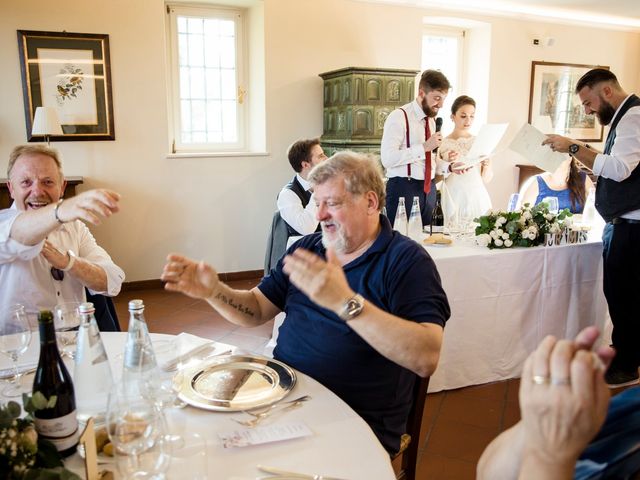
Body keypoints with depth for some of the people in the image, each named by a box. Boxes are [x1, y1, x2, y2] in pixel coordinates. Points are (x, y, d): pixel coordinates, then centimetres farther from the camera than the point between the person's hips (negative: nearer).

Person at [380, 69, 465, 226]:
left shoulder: (432, 120, 15)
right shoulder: (399, 117, -10)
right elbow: (387, 159, -22)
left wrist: (449, 167, 4)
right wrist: (424, 147, -23)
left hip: (428, 189, 8)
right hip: (403, 188, -7)